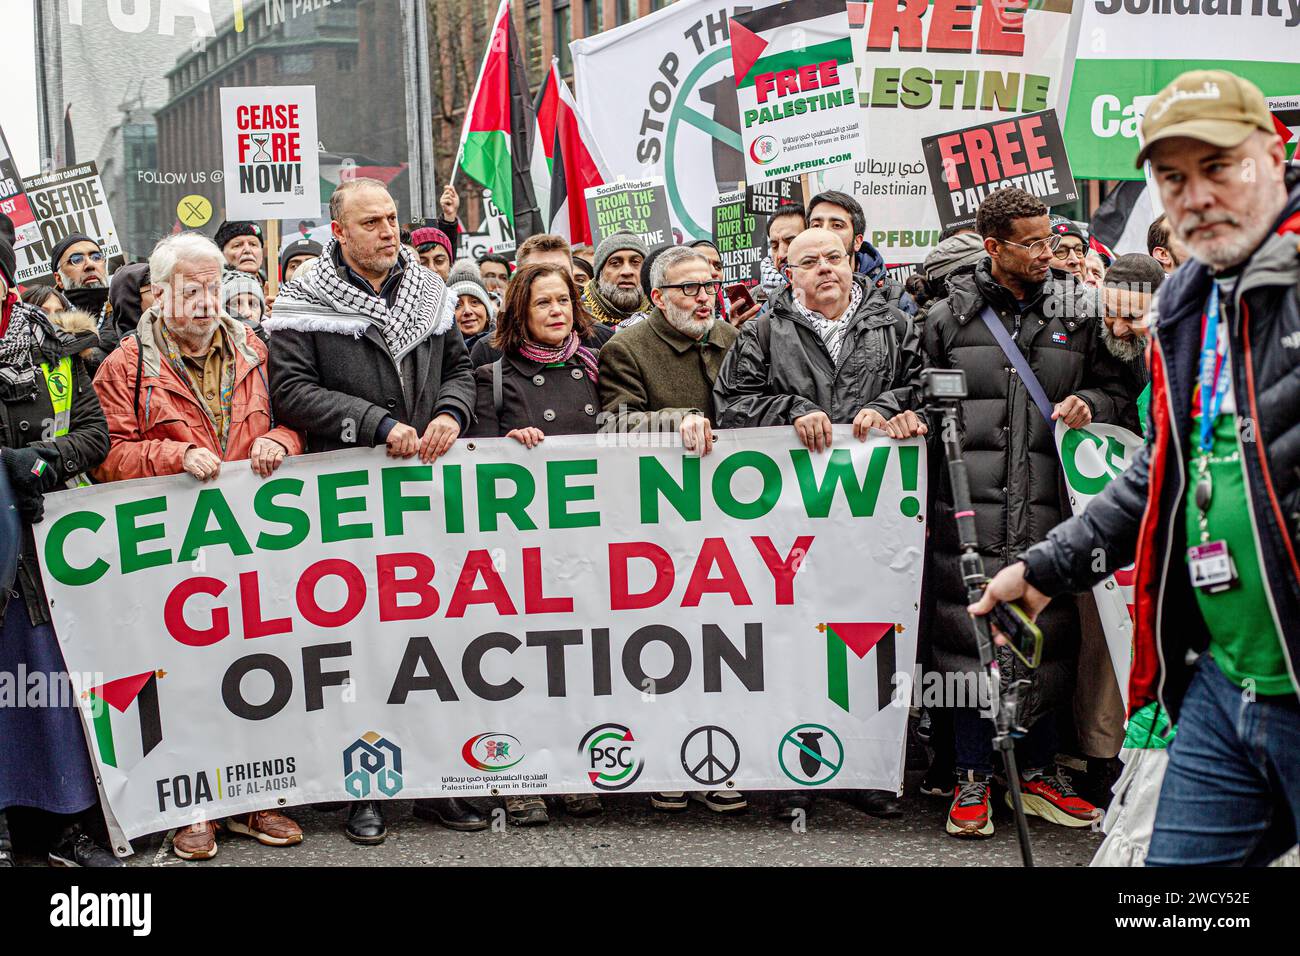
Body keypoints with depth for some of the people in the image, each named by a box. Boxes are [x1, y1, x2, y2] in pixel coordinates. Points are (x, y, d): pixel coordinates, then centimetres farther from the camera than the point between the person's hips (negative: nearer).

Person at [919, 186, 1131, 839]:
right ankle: (973, 779, 13)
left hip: (1048, 512, 2)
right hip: (966, 513, -2)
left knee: (1047, 640, 6)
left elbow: (1115, 389, 18)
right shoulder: (949, 317, 5)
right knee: (968, 638, 0)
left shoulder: (1079, 312, 9)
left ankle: (1037, 773, 21)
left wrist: (1090, 405, -6)